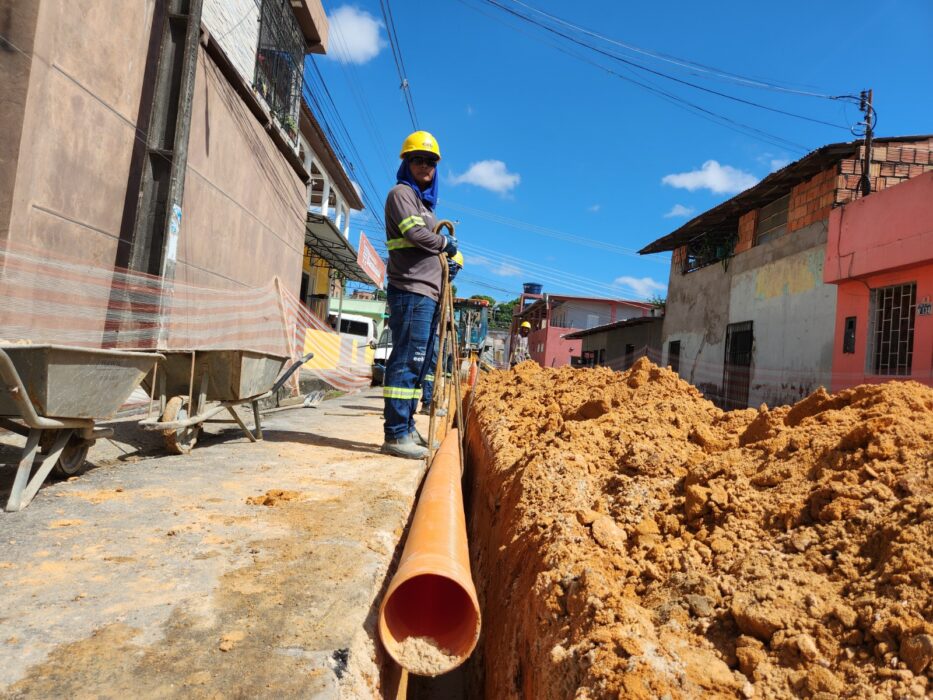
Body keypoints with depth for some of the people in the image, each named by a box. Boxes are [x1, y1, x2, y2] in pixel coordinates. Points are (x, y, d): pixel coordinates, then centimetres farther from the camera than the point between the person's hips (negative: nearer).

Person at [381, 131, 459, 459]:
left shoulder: (425, 202, 27)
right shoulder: (401, 192, 0)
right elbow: (414, 233, -16)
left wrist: (450, 257, 10)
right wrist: (445, 242, -1)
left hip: (428, 293, 10)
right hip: (411, 290, -10)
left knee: (417, 361, 9)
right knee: (407, 359, -13)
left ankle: (406, 428, 15)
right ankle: (396, 434, -11)